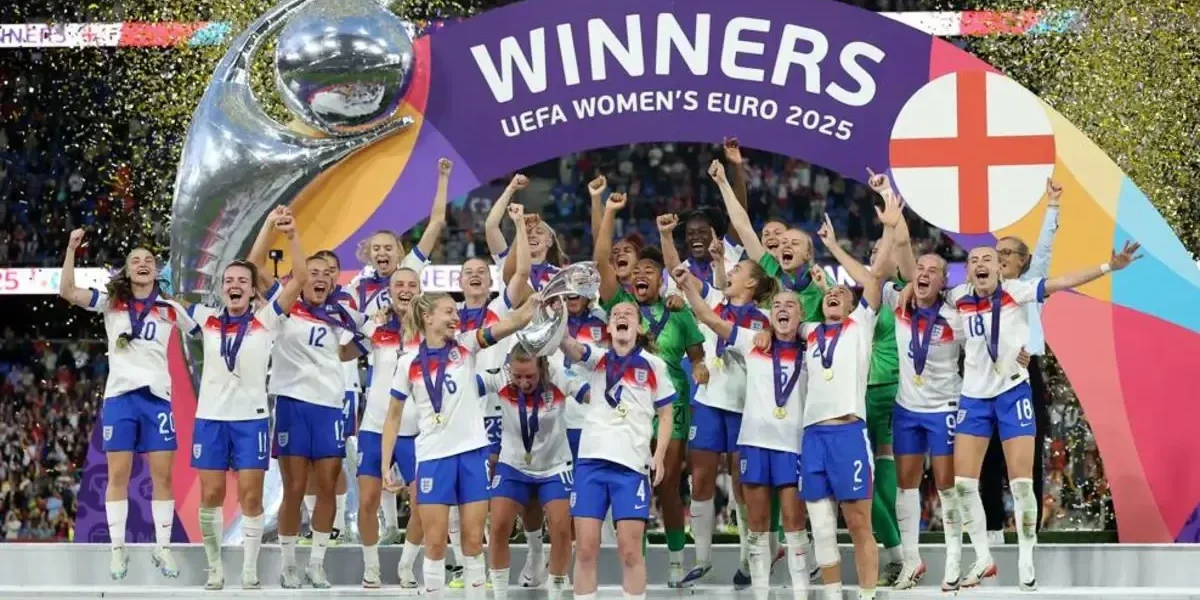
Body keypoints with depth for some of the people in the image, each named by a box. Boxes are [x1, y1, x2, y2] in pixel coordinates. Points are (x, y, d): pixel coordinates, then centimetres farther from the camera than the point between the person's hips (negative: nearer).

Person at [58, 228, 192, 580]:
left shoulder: (170, 309, 8)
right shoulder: (111, 302, 4)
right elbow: (67, 292, -7)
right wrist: (71, 249, -15)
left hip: (157, 396, 1)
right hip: (120, 395, -1)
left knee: (162, 474, 0)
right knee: (118, 474, 0)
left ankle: (163, 549, 8)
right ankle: (118, 550, 4)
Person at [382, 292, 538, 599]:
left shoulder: (466, 345, 1)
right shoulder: (408, 363, -1)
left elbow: (512, 323, -13)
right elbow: (393, 417, 6)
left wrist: (535, 298, -29)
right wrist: (385, 464, 0)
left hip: (472, 452, 1)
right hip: (433, 457, -1)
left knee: (473, 540, 3)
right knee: (435, 542, 0)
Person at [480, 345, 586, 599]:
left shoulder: (560, 378, -24)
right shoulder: (499, 379, -21)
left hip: (554, 467, -1)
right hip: (512, 466, 1)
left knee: (561, 528, -10)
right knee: (499, 527, -7)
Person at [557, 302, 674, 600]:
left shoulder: (654, 365, 6)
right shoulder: (597, 358, 8)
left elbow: (666, 413, 11)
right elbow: (568, 345, -12)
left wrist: (659, 456, -2)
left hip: (632, 463, -1)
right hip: (591, 460, 1)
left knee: (630, 550, -3)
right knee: (585, 548, -1)